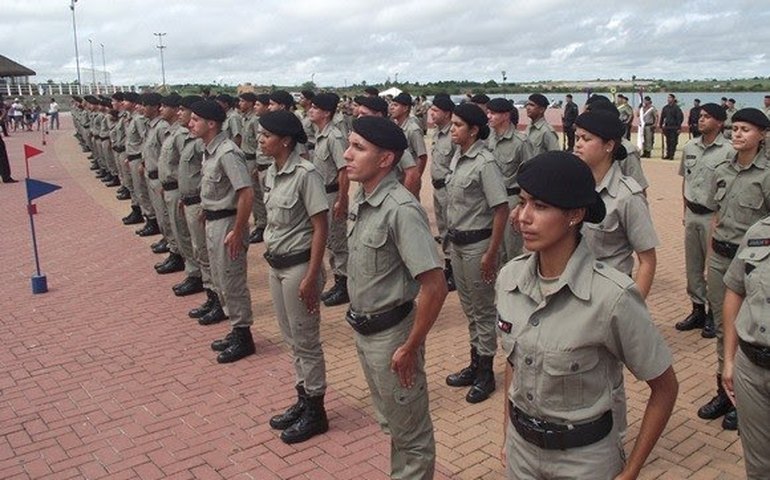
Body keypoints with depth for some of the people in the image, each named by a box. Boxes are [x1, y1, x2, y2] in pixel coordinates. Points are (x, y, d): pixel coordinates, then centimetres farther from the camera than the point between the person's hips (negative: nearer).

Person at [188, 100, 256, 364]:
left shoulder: (227, 153, -21)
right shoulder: (209, 151, 8)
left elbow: (246, 194, -26)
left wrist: (237, 232, -24)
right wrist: (206, 214, 17)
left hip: (227, 222, -10)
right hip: (212, 222, 10)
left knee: (232, 282, 1)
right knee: (220, 280, 18)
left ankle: (243, 336, 15)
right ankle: (236, 330, 31)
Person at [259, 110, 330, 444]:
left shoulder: (305, 174, -17)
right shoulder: (272, 173, 7)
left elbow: (321, 227, -18)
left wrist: (311, 277, -20)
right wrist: (272, 261, 11)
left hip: (298, 266, -8)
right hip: (276, 265, 8)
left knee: (305, 341, 4)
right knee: (291, 339, 17)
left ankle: (315, 411, 20)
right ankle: (302, 401, 33)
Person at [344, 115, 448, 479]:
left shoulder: (401, 210, -25)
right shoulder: (360, 199, 1)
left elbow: (434, 288, -27)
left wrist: (409, 348, -20)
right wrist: (359, 325, 13)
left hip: (390, 333, -9)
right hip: (362, 330, 9)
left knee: (411, 432, 12)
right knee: (390, 421, 27)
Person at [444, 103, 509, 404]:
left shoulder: (485, 162, -18)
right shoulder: (457, 158, 6)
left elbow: (501, 210, -19)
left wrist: (491, 253, -19)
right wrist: (450, 239, 13)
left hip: (477, 243, -8)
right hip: (456, 241, 8)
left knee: (483, 309, 5)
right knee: (468, 306, 18)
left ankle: (486, 373, 19)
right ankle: (475, 364, 33)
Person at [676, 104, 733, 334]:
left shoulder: (727, 151, -13)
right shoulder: (689, 147, 7)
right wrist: (685, 211, 13)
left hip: (713, 216, -6)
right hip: (692, 214, 6)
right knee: (693, 266, 14)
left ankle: (714, 314, 16)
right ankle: (698, 309, 28)